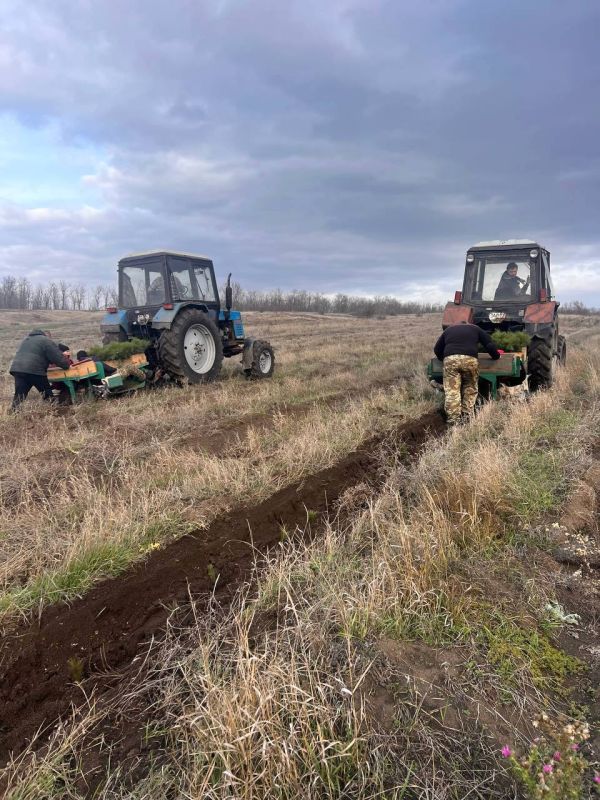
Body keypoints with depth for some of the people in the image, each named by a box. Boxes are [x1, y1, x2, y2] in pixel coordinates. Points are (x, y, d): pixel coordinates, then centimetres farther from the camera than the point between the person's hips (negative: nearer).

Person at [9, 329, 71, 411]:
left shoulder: (26, 339, 31)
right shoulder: (46, 341, 6)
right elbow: (58, 358, -2)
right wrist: (67, 365, 13)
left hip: (17, 369, 6)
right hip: (34, 371, -6)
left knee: (19, 396, 5)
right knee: (47, 395, 8)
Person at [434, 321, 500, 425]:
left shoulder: (448, 330, 32)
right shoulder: (475, 328, 27)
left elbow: (437, 349, 28)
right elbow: (490, 345, 19)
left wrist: (443, 359, 43)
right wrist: (496, 356, 35)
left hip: (450, 359, 1)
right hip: (470, 359, 0)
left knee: (452, 391, -3)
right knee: (470, 390, 13)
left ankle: (453, 420, -11)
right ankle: (467, 417, 7)